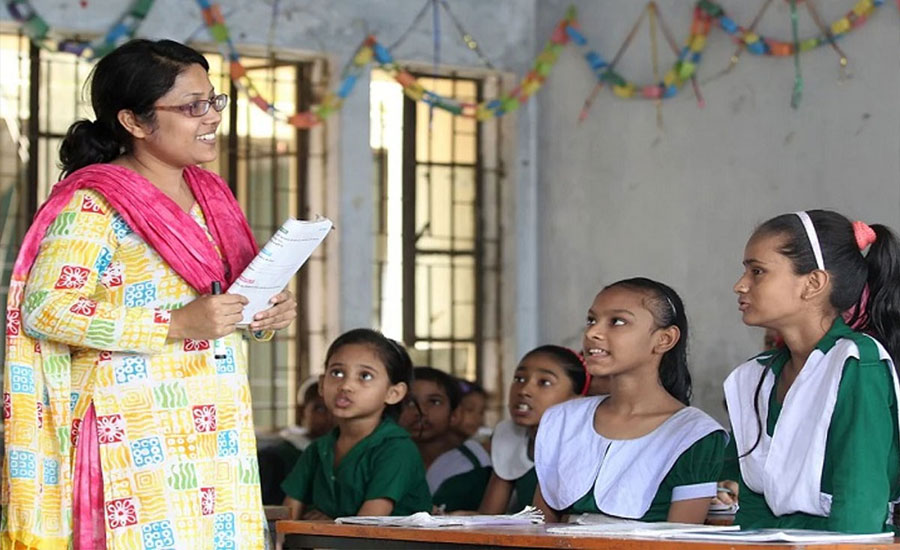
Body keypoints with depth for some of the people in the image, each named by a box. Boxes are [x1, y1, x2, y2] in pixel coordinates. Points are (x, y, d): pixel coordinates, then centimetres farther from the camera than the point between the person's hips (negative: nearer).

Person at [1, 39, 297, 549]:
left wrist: (266, 314, 4)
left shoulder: (209, 194, 16)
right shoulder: (94, 205, -9)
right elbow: (45, 309, -17)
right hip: (136, 440, -7)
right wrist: (176, 325, -21)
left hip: (217, 429, 7)